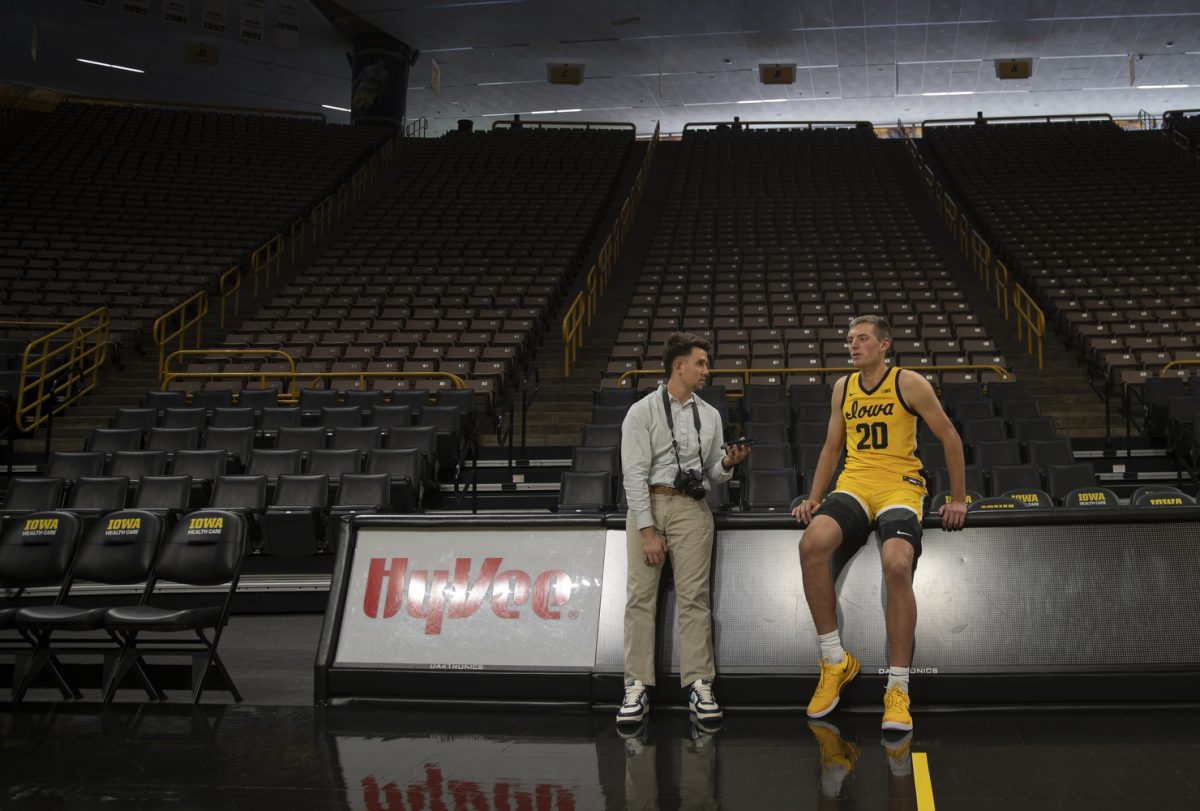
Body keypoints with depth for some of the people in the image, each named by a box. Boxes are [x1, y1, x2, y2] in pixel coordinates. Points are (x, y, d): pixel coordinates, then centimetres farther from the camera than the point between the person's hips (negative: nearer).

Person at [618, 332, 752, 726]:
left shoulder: (710, 415, 15)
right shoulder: (642, 411, 1)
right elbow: (635, 473, -5)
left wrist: (727, 464, -5)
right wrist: (648, 530, -12)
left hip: (691, 506, 3)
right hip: (647, 504, -3)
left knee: (694, 596, -4)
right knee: (640, 595, -6)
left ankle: (699, 685, -1)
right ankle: (637, 687, -4)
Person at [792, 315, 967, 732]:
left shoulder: (909, 383, -1)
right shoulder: (843, 388, 14)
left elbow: (950, 438, 4)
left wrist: (958, 499, 3)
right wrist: (814, 498, 14)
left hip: (899, 486, -4)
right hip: (854, 484, 4)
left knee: (897, 566, -31)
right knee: (812, 544, -27)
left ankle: (898, 687, -19)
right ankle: (835, 660, -14)